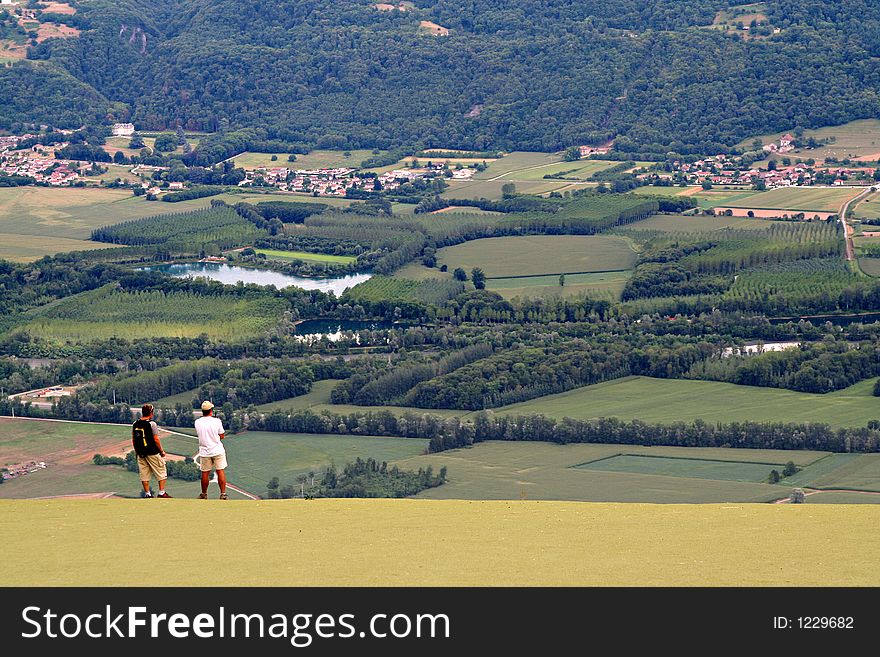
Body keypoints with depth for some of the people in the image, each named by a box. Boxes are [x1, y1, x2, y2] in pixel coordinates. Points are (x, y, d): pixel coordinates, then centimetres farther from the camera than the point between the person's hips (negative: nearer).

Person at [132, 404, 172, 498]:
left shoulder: (135, 424, 3)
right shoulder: (151, 424, -14)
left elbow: (133, 440, 9)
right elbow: (156, 439, -15)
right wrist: (162, 451, -4)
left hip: (141, 454, 5)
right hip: (153, 453, -5)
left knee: (144, 475, 11)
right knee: (161, 473, 7)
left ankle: (147, 494, 14)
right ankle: (162, 492, 6)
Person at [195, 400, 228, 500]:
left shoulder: (197, 422, -3)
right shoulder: (216, 421, -10)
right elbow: (222, 436, -1)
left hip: (204, 452, 2)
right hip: (218, 450, -2)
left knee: (205, 473, 10)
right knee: (220, 471, 3)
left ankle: (204, 494, 20)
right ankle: (223, 494, 0)